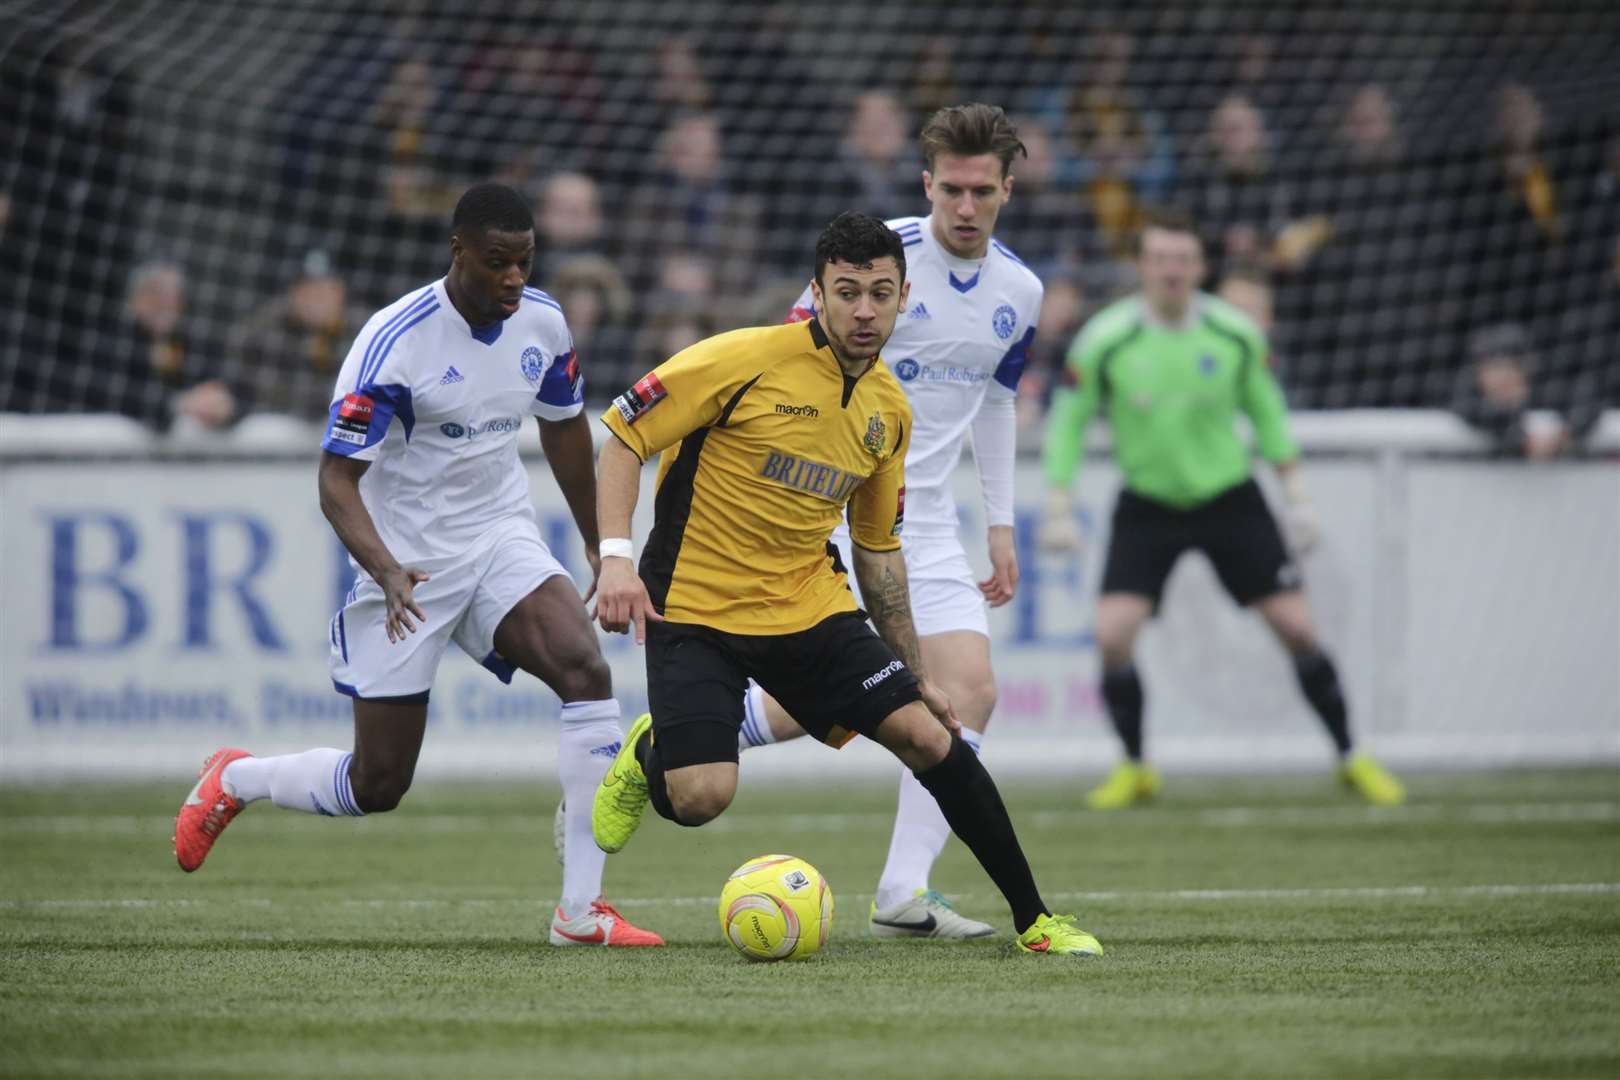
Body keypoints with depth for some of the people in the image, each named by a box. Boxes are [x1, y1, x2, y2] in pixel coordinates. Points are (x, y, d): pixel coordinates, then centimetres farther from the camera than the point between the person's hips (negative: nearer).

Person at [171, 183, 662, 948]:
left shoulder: (541, 322, -3)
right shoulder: (394, 341, -21)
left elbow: (563, 427, 17)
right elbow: (336, 479, -20)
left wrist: (598, 546, 23)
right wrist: (387, 571, -36)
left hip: (502, 541, 4)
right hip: (410, 564, -4)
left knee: (587, 671, -25)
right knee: (378, 786, 0)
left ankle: (582, 909, -21)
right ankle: (232, 780, 34)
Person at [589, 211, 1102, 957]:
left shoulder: (890, 409, 6)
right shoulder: (747, 360, -14)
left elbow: (878, 547, 17)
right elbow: (622, 434, -10)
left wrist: (916, 670, 17)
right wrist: (616, 555, -22)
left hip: (812, 607, 5)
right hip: (694, 607, -5)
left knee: (928, 734, -9)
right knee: (701, 797, -20)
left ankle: (1034, 920, 3)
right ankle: (650, 753, 19)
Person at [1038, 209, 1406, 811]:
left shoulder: (1235, 334, -9)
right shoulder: (1106, 340, -14)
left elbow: (1266, 410, 6)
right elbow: (1067, 421, -3)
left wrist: (1296, 495, 5)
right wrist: (1058, 508, -8)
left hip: (1229, 497, 1)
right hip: (1147, 505, -1)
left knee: (1297, 627, -3)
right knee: (1112, 633, -16)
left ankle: (1351, 760, 13)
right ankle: (1134, 769, 5)